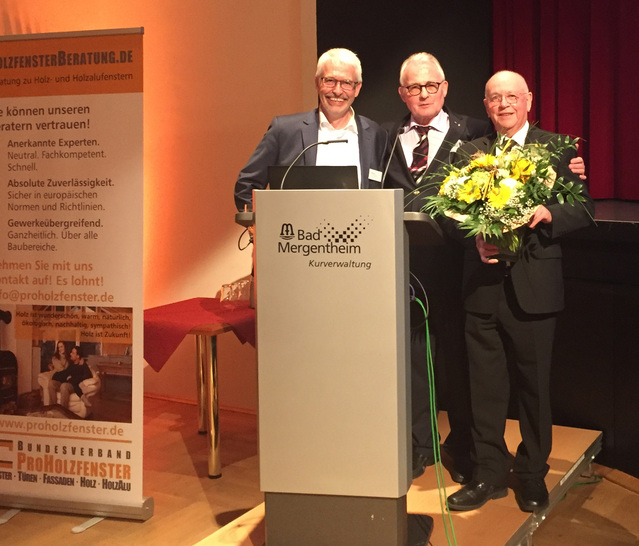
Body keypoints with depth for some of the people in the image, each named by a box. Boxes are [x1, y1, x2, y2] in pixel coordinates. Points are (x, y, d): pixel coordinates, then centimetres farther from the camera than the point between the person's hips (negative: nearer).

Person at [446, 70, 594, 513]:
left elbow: (585, 209, -2)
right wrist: (476, 240, -14)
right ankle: (489, 474, 22)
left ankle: (533, 475, 24)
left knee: (534, 384, 7)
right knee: (485, 385, 8)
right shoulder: (470, 153, 10)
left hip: (533, 285, -2)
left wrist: (548, 214, -21)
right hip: (484, 285, 2)